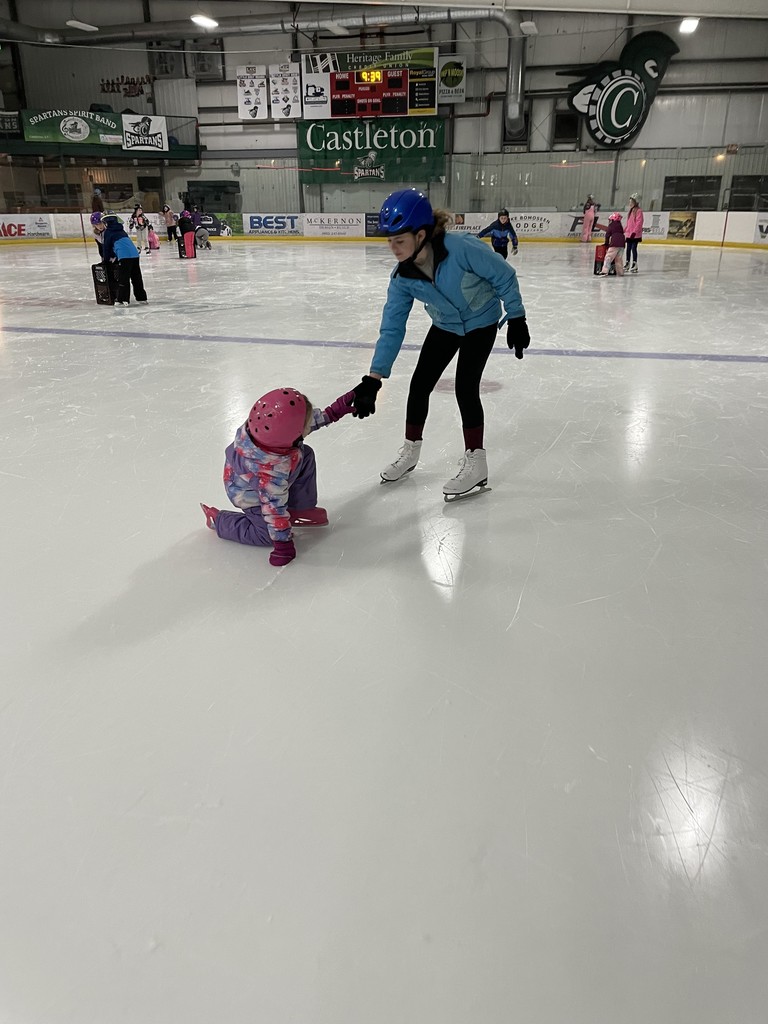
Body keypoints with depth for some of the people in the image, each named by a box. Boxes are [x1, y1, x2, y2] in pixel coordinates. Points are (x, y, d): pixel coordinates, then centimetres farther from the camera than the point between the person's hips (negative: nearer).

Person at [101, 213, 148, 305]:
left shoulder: (108, 232, 8)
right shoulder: (121, 230, 28)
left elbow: (107, 246, 9)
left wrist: (107, 260, 22)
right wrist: (114, 257, 40)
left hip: (124, 256, -7)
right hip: (135, 254, 7)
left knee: (123, 278, -5)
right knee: (136, 277, 14)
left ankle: (122, 299, -9)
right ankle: (141, 297, 20)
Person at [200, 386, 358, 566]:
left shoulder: (267, 424, -29)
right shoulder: (274, 471, -45)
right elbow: (274, 507, -34)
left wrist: (331, 413, -7)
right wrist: (283, 541, -25)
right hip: (251, 496, -7)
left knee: (306, 456, -1)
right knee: (269, 535, -3)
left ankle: (300, 509, 16)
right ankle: (218, 519, 13)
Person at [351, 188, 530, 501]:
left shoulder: (461, 248, -36)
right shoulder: (402, 277, -20)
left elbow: (504, 276, -22)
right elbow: (392, 328, -18)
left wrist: (516, 319, -15)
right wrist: (373, 378, -24)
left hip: (481, 323, -5)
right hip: (445, 326, 5)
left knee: (465, 387, -14)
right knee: (419, 384, 2)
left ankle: (475, 462, 0)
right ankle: (410, 451, 22)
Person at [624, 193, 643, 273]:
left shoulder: (638, 211, -11)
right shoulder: (631, 211, 15)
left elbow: (639, 223, -18)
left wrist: (634, 232, -24)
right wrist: (624, 230, 22)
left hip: (635, 235, -8)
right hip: (629, 234, 8)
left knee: (634, 248, -7)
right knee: (628, 249, 11)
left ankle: (634, 264, -3)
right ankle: (627, 263, 20)